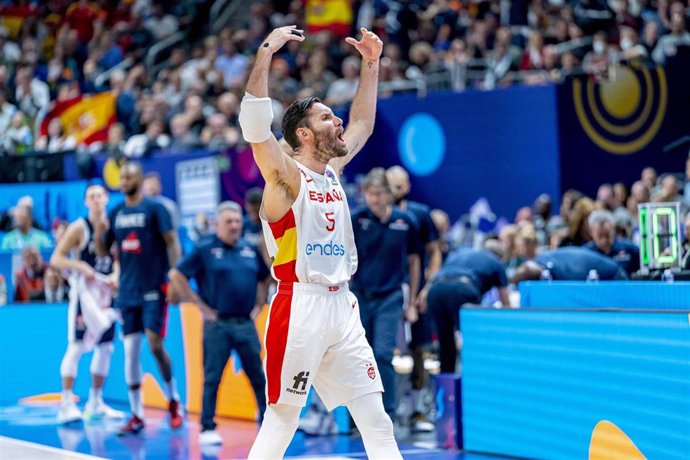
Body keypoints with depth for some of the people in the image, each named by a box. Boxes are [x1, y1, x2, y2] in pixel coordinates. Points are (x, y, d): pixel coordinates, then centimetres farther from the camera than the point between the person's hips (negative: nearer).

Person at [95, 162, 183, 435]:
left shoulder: (155, 209, -5)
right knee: (130, 351, 3)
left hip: (154, 289, -5)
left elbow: (172, 243, -7)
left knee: (155, 344, -11)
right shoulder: (115, 214, 11)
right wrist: (98, 234, -9)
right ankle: (136, 415, 7)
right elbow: (102, 252, 13)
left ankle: (174, 400, 11)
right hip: (128, 291, 5)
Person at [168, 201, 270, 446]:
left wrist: (258, 305, 12)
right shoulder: (204, 249, -3)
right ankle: (207, 429, 4)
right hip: (217, 324, -4)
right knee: (212, 379, -1)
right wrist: (200, 304, -7)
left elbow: (265, 279, 25)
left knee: (258, 377, 6)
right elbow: (176, 276, -6)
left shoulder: (250, 249, 11)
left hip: (246, 324, 4)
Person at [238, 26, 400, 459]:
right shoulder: (286, 176, -7)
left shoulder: (333, 169, 14)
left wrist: (371, 65, 23)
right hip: (300, 306, -7)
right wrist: (267, 52, -27)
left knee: (376, 418, 5)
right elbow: (254, 123, -23)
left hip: (342, 305, 7)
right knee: (282, 416, -1)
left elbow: (363, 124, 30)